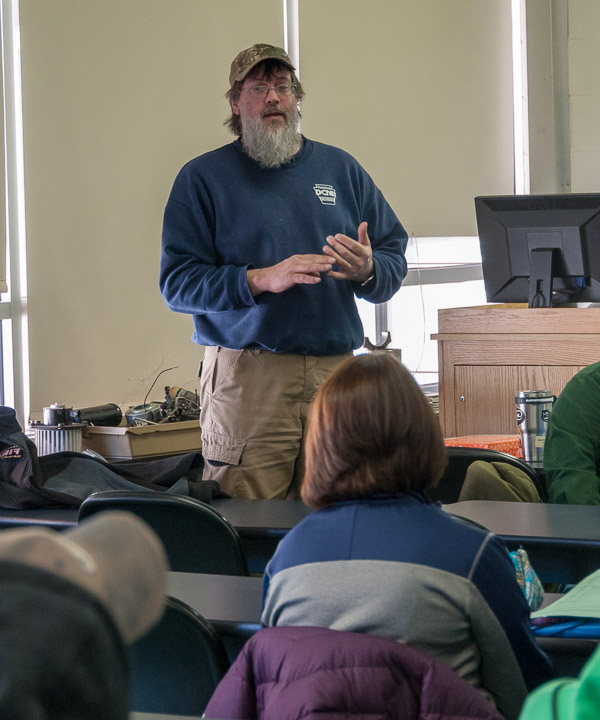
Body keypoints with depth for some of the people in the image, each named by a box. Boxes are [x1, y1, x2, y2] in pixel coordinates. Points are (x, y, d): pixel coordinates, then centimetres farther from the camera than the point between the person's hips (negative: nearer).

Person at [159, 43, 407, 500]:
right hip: (246, 375, -3)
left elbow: (396, 258, 16)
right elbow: (177, 283, -2)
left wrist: (368, 270, -7)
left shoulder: (341, 169, 16)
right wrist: (260, 280, -15)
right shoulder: (203, 178, 6)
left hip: (337, 372, 3)